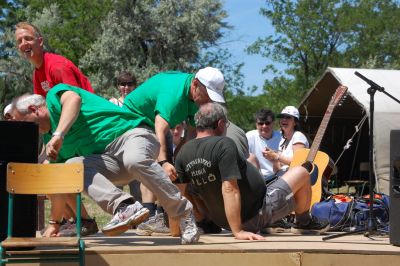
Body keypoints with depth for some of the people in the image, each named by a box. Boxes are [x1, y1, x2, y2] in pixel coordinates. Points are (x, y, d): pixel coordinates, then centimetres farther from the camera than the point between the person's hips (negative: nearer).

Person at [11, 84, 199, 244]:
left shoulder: (54, 96, 2)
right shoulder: (52, 143, 23)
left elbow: (74, 98, -22)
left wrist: (58, 135, -33)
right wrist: (54, 223, 26)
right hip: (107, 160, 7)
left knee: (135, 160, -40)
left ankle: (184, 215, -27)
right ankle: (125, 206, -39)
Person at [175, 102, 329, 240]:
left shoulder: (183, 152, -2)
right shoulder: (223, 144, -23)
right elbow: (229, 188, -30)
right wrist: (238, 231, -30)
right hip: (256, 215, -8)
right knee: (301, 173, 5)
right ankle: (304, 223, 25)